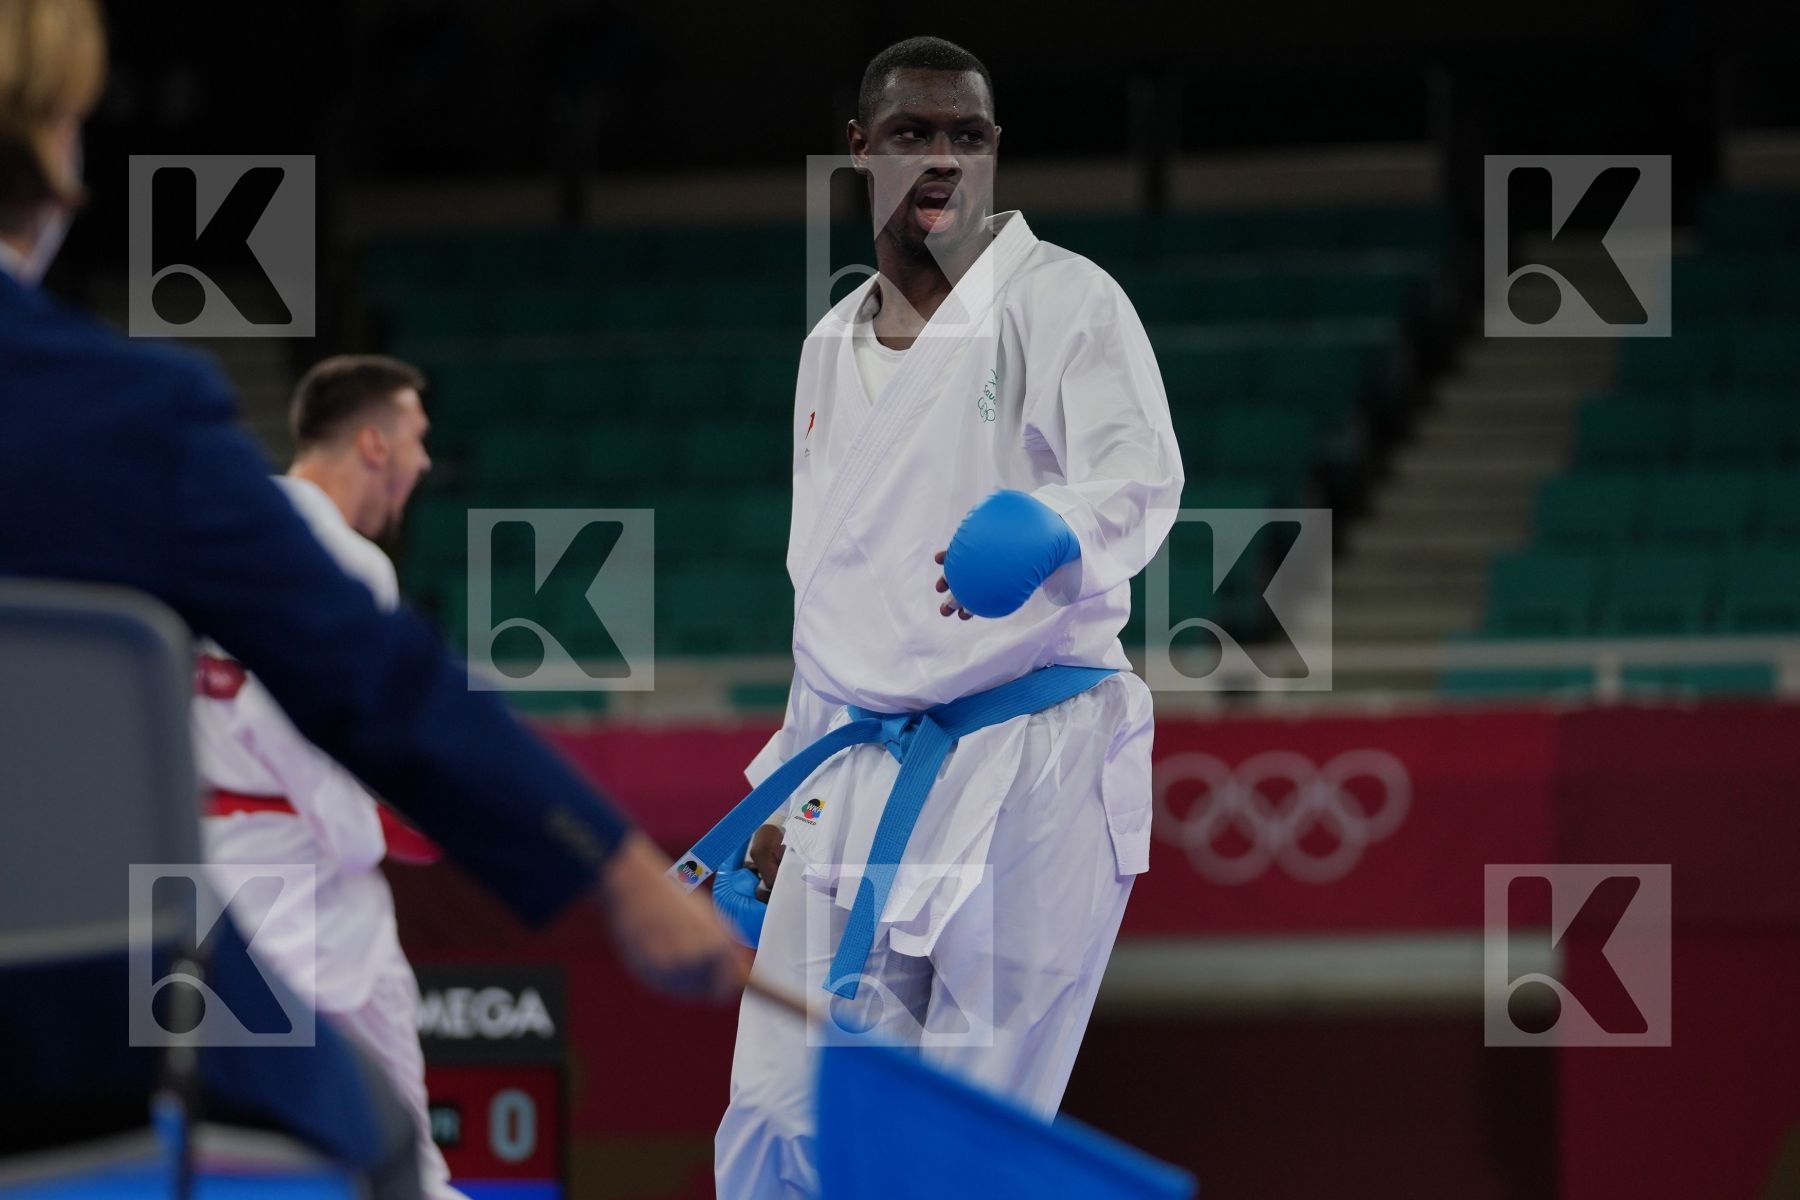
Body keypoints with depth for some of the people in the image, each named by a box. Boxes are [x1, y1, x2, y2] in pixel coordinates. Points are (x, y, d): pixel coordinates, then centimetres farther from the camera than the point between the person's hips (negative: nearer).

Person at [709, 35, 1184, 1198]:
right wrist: (781, 797, 21)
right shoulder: (833, 349, 16)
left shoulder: (1061, 303, -5)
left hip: (1030, 764, -6)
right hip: (859, 782, 6)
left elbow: (1141, 479, -22)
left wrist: (1051, 531, -45)